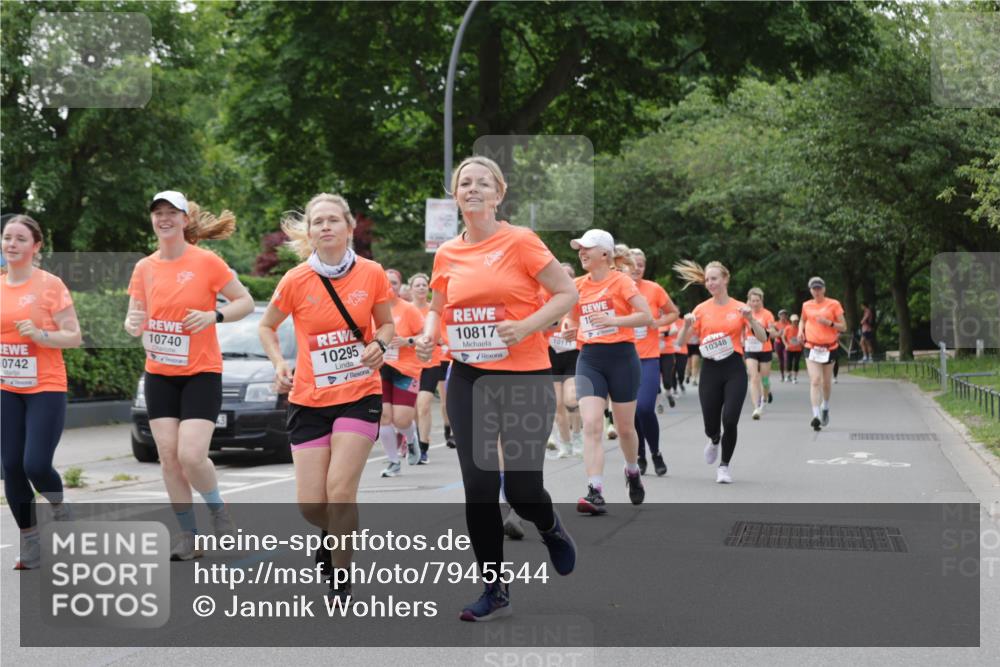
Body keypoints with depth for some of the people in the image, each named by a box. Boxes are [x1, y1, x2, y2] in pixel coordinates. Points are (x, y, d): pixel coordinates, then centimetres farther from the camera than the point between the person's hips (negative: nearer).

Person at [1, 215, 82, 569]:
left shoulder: (50, 285, -7)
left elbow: (74, 337, -8)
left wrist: (40, 335, -23)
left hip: (46, 390, -5)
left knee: (36, 465, -14)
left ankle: (60, 506, 20)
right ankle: (29, 545, 14)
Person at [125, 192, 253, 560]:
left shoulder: (206, 261, -8)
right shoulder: (144, 268, 4)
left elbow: (246, 302, -4)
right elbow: (134, 319, 10)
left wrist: (215, 315, -21)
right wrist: (133, 324, -14)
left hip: (201, 373, -4)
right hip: (159, 374, 4)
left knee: (191, 455, -14)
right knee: (168, 456, 0)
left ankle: (218, 510, 14)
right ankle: (187, 533, 11)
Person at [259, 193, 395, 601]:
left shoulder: (372, 274, -5)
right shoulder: (295, 281, -6)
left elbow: (386, 325, 9)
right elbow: (267, 327, 10)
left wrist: (379, 344, -12)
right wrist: (279, 364, -7)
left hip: (360, 395, -1)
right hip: (309, 399, 1)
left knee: (340, 490, -13)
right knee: (310, 503, -1)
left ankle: (341, 584, 4)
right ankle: (335, 533, 36)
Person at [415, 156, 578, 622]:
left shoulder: (519, 242, -7)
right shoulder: (447, 254, 7)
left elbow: (567, 293, -6)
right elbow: (438, 308, 22)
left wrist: (526, 326, -19)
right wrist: (428, 335, 1)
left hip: (525, 377, -4)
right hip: (468, 379, 4)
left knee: (521, 489, -4)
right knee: (478, 487, 0)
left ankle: (551, 529, 34)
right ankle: (495, 590, 13)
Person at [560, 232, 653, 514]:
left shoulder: (620, 281, -6)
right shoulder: (578, 285, 8)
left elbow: (647, 316, -14)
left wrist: (613, 320, -25)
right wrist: (571, 330, 0)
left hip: (621, 356, -3)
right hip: (589, 358, 3)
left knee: (624, 426, 10)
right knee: (591, 425, -14)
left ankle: (633, 471, 40)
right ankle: (595, 493, -18)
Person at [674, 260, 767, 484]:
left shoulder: (740, 308, 3)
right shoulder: (701, 309, 6)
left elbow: (762, 338, -2)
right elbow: (682, 341, 5)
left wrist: (750, 319, -18)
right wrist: (687, 325, -15)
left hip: (734, 369, -1)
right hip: (710, 369, 1)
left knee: (730, 420, -14)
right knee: (711, 426, 2)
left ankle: (725, 465, 8)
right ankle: (715, 440, 41)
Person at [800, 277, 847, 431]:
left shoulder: (833, 304, -2)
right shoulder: (806, 306, 6)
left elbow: (843, 327, -1)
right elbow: (802, 320, 27)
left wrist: (829, 323, -17)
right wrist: (801, 330, 6)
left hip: (829, 347, 0)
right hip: (811, 348, 0)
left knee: (826, 383, 12)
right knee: (815, 381, -15)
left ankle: (825, 407, 41)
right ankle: (816, 416, -22)